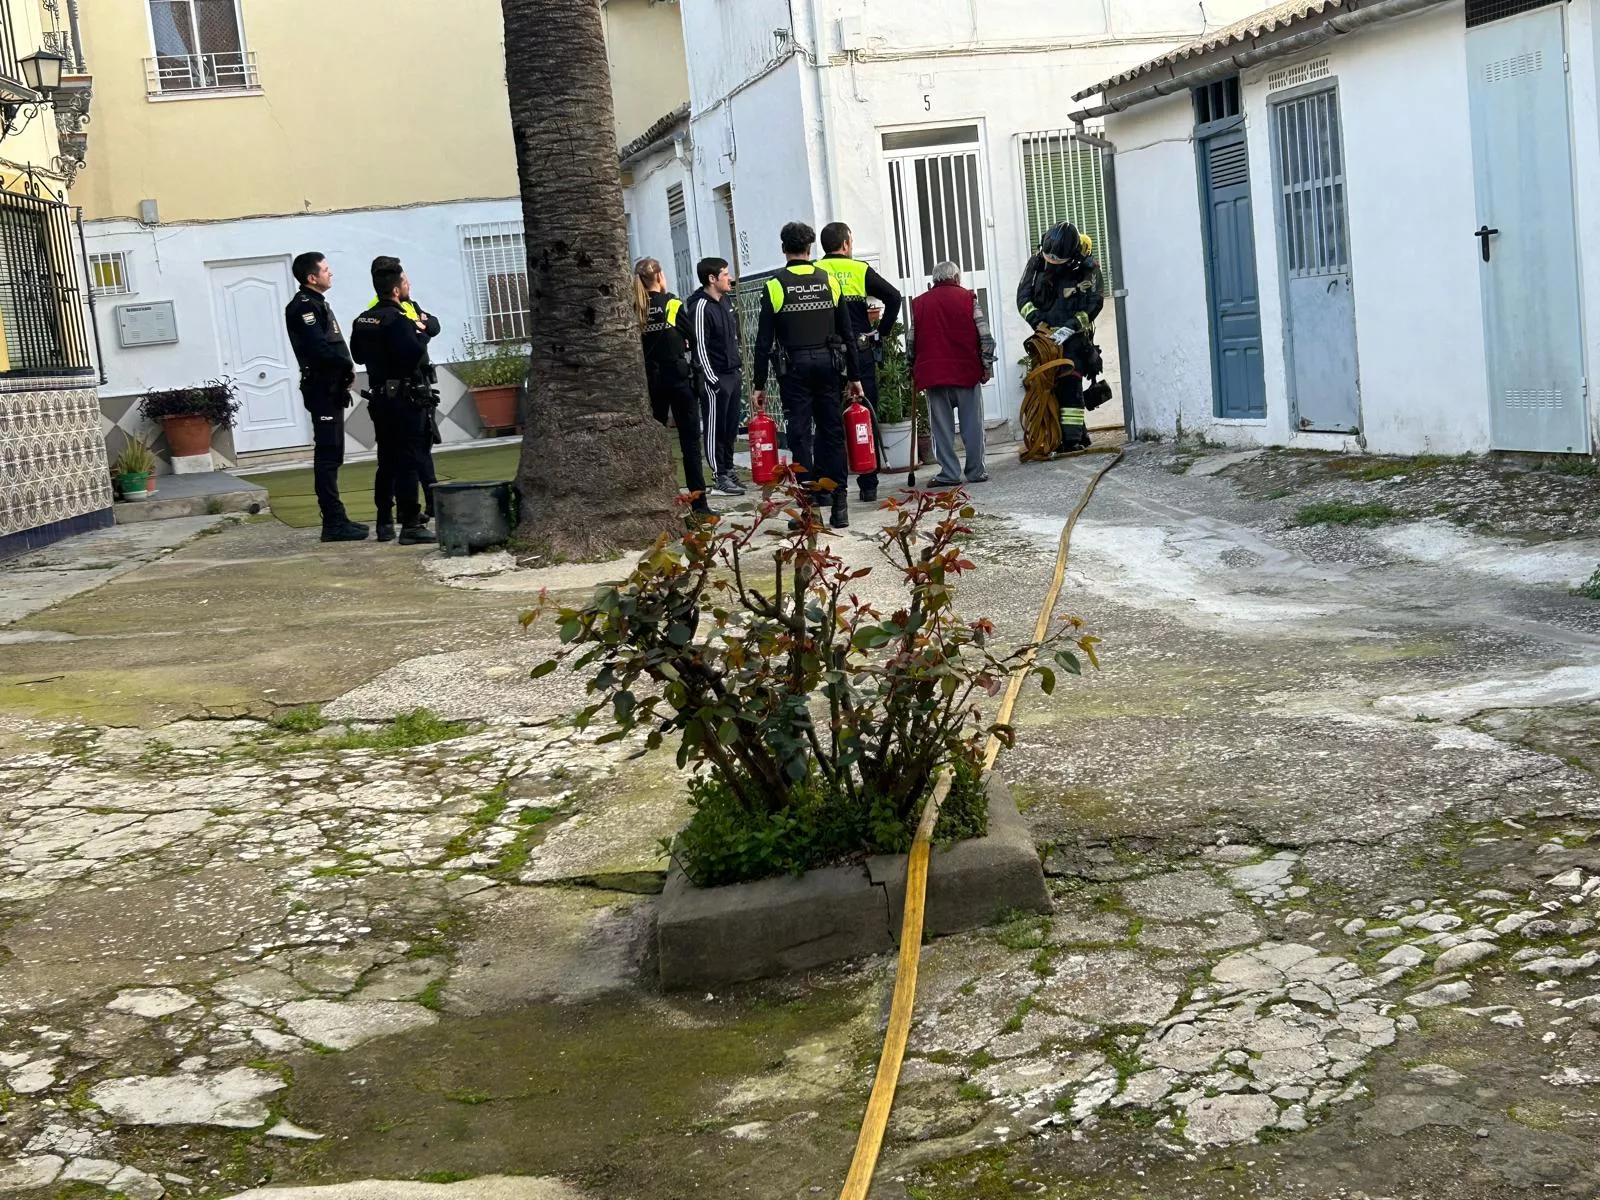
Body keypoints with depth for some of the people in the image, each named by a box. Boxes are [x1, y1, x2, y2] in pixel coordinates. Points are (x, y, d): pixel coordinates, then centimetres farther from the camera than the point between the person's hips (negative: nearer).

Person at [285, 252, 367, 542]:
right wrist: (348, 366, -11)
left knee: (331, 457, 12)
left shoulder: (316, 303, 19)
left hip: (331, 389, 10)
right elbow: (319, 348, -24)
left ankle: (336, 519, 17)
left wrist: (346, 368, 2)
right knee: (327, 457, -9)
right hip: (322, 389, -10)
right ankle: (334, 523, -9)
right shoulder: (303, 306, -12)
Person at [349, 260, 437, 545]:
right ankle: (410, 525, -6)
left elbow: (358, 355, 20)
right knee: (408, 460, -7)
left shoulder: (363, 320, 10)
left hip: (380, 397, 9)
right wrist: (421, 334, -10)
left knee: (389, 460, 17)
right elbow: (414, 355, -27)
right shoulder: (397, 320, -17)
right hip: (405, 397, -9)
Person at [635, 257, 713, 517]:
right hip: (678, 376, -3)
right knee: (690, 441, 0)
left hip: (650, 380, 3)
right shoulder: (673, 304, -7)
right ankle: (699, 503, -2)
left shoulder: (635, 310, 0)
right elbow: (693, 336, 0)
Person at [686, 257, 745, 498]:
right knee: (715, 430, -3)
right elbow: (699, 347, -17)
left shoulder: (726, 301, 13)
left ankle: (728, 471, 21)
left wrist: (739, 368, 20)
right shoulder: (701, 308, -14)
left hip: (733, 375, 8)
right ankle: (719, 480, 0)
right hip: (715, 379, -8)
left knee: (731, 428, 12)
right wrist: (713, 380, -18)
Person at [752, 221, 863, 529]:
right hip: (828, 363, 3)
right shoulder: (830, 281, 6)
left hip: (794, 367, -3)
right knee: (832, 432, 7)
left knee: (800, 435, 0)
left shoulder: (775, 286, -2)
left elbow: (764, 340, -3)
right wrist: (854, 376, 13)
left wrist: (760, 384, 2)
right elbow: (847, 333, 8)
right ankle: (839, 506, 6)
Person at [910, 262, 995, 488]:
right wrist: (987, 365, 4)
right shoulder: (968, 299, 2)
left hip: (933, 374, 1)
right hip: (966, 370, -1)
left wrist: (914, 370, 19)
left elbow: (911, 342, 9)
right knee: (972, 424, 5)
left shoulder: (919, 303, 9)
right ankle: (975, 471, 7)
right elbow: (985, 336, -3)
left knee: (942, 426, 4)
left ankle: (949, 473, 1)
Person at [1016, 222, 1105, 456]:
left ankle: (1073, 438, -19)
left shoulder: (1087, 269, -11)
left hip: (1074, 338, -5)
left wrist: (1069, 328, -24)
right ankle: (1080, 434, 13)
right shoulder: (1036, 264, 1)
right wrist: (1038, 322, -15)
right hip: (1046, 336, 5)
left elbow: (1094, 304, -14)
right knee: (1047, 386, 4)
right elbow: (1023, 297, 1)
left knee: (1069, 384, -18)